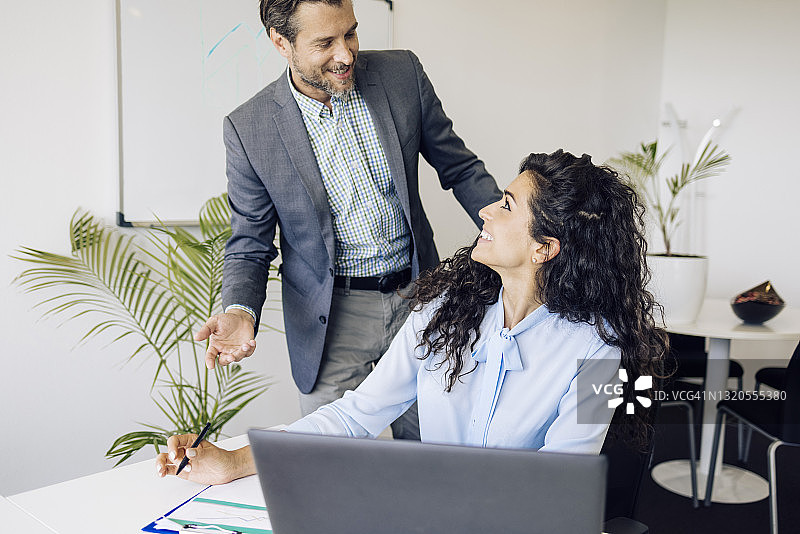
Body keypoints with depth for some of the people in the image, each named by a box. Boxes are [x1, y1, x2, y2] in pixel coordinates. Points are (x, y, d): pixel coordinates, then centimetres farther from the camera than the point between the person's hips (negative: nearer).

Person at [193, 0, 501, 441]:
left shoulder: (402, 74, -6)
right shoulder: (248, 129, -11)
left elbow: (460, 168, 4)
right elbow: (249, 245, -2)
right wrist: (240, 312, -21)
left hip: (416, 295, 3)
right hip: (331, 319, -2)